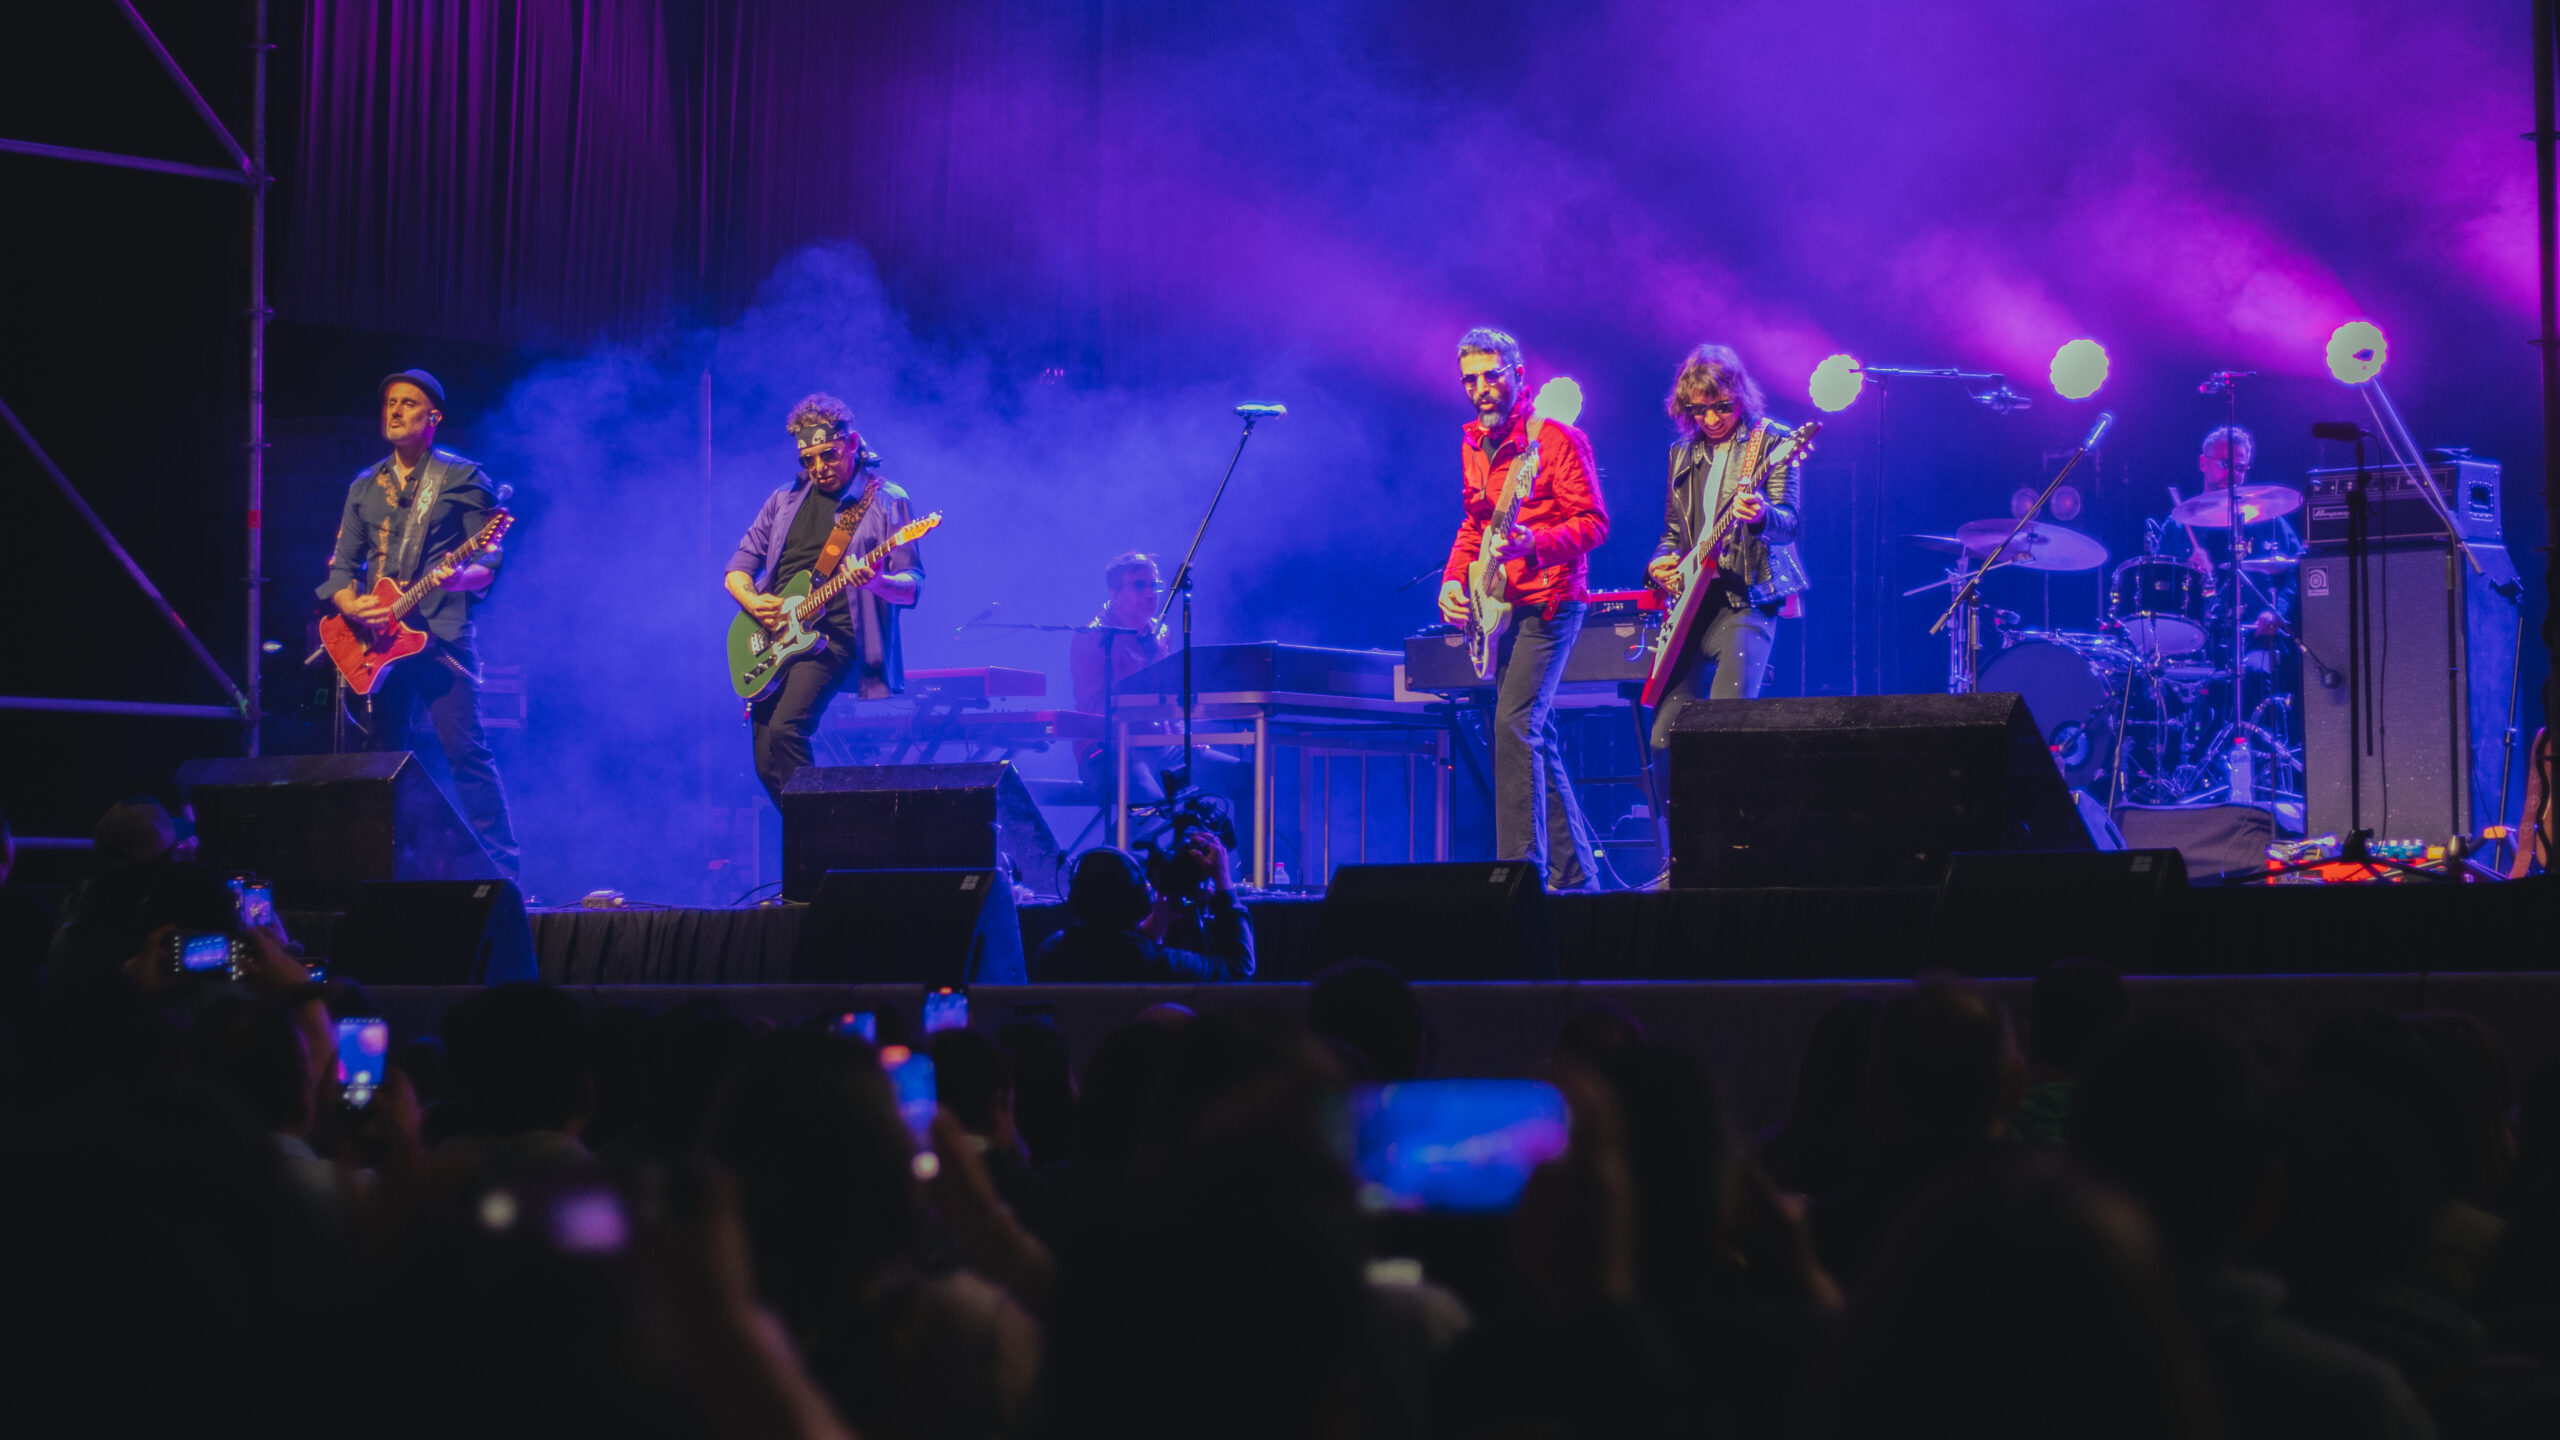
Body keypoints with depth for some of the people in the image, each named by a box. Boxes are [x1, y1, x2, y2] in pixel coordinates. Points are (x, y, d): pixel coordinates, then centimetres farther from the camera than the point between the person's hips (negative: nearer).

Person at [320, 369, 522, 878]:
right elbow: (341, 564, 16)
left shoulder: (462, 478, 3)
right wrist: (350, 603, -5)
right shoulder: (365, 487, 17)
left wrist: (464, 577, -25)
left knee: (466, 749, -13)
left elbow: (490, 555, -3)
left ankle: (501, 869, -12)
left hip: (441, 633, -5)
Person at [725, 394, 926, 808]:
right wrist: (752, 602, -4)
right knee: (767, 764, -1)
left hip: (829, 638, -6)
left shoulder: (886, 501, 3)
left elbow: (913, 586, -3)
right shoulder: (785, 500, 17)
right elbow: (736, 571, 19)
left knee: (785, 730, -28)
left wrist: (876, 582, -26)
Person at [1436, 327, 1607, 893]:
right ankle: (1573, 874, 15)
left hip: (1548, 602, -8)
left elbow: (1593, 522, -12)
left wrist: (1532, 544, -28)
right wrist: (1453, 579, 7)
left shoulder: (1555, 438, -9)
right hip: (1500, 608, 8)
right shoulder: (1473, 447, 14)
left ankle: (1520, 866, -21)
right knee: (1536, 736, 9)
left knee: (1514, 723, -20)